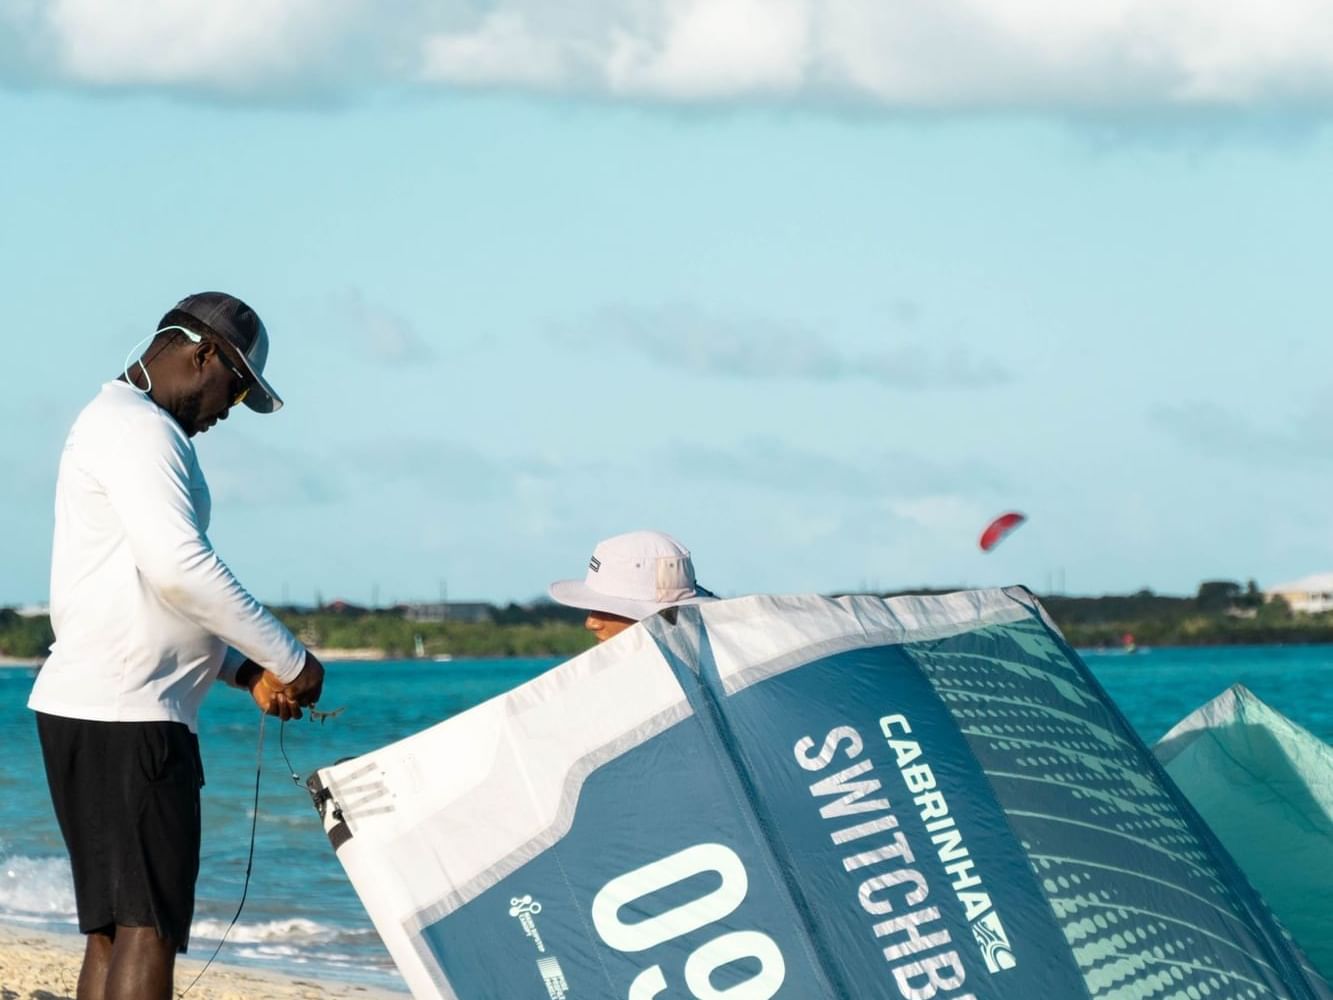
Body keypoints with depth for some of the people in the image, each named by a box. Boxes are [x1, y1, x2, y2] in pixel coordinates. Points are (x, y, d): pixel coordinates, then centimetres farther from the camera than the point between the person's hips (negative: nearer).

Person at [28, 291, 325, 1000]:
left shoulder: (121, 424, 24)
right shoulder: (137, 428, -11)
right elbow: (181, 568, -22)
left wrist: (246, 670, 15)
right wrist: (289, 658, -13)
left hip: (86, 709, 11)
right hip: (125, 716, -11)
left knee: (114, 927, 10)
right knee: (148, 924, -13)